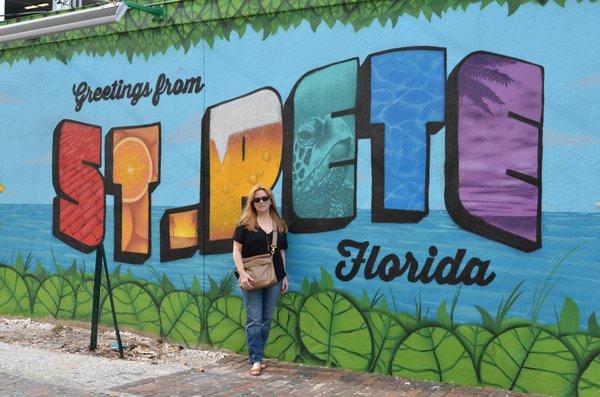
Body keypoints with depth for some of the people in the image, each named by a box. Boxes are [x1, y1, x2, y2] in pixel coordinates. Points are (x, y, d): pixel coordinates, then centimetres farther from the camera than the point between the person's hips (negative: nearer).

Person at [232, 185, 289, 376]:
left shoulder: (279, 225, 10)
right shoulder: (245, 224, -2)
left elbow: (281, 252, 15)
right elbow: (236, 250, -5)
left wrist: (284, 276, 11)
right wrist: (242, 273, -15)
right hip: (252, 279, -4)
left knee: (267, 319, 9)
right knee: (254, 320, -3)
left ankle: (257, 355, 21)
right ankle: (256, 361, 2)